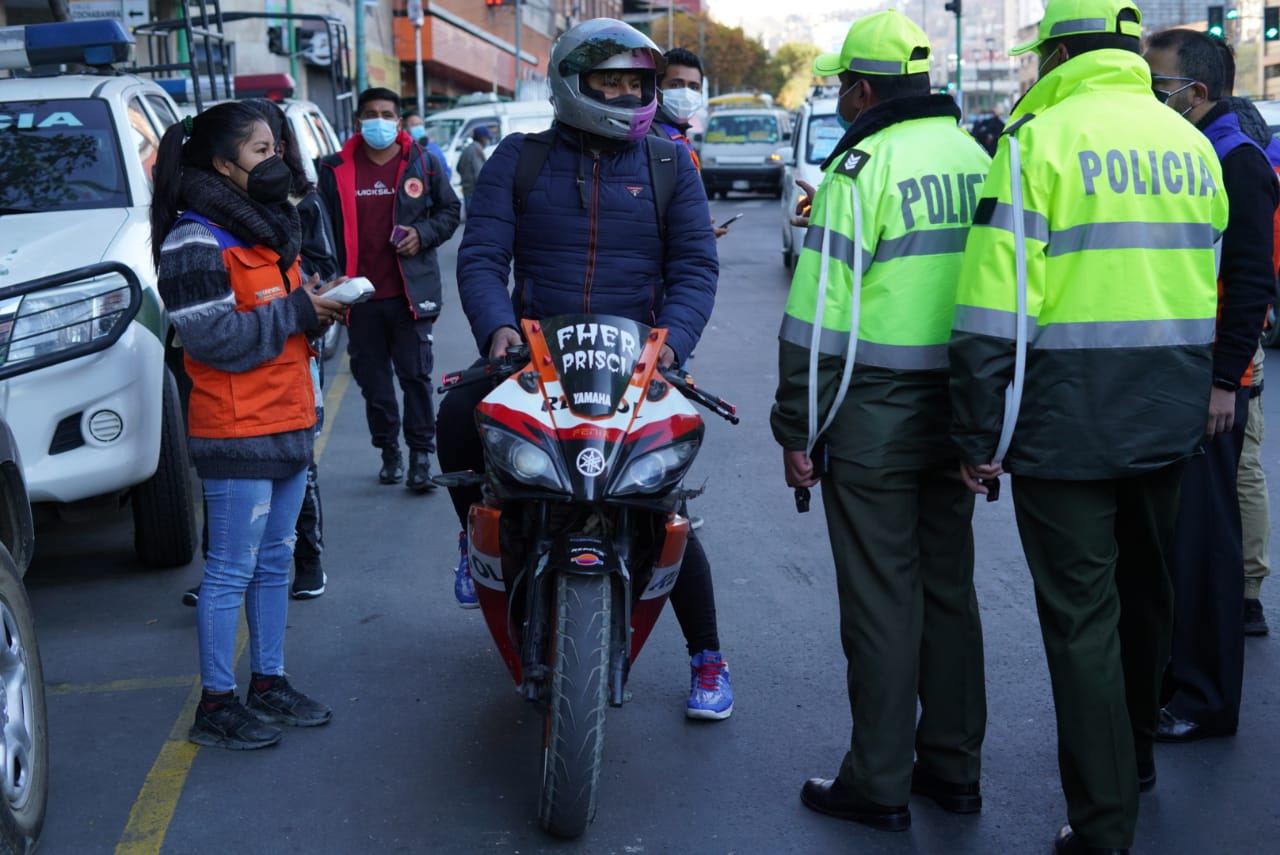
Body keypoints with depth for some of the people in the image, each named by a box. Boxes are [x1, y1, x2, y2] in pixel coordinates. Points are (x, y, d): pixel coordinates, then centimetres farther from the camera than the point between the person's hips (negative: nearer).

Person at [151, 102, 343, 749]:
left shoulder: (266, 226, 15)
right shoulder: (196, 240, -13)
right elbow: (215, 338, -20)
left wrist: (318, 304, 3)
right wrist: (297, 312, -16)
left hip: (289, 423, 9)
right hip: (238, 432, -9)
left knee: (274, 562, 14)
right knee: (232, 570, -2)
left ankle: (268, 682, 25)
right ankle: (216, 703, 7)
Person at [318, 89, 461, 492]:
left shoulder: (423, 164, 4)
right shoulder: (336, 170, 5)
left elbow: (449, 210, 13)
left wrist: (424, 233, -7)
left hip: (410, 292, -2)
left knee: (415, 375, -2)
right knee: (372, 378, 9)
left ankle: (421, 455, 5)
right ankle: (388, 451, 23)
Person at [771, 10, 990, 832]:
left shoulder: (862, 169, -11)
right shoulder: (977, 158, 9)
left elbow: (819, 317, -15)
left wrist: (798, 431, -8)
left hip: (875, 418, -7)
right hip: (956, 415, 7)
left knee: (882, 600, 1)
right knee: (949, 586, 15)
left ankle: (880, 785, 12)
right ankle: (953, 767, 25)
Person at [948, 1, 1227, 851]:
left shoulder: (1042, 140, -11)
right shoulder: (1192, 144, 10)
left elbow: (998, 309, -16)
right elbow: (1209, 295, 17)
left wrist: (981, 437, -10)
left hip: (1068, 423, -7)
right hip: (1171, 422, 7)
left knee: (1081, 613, 0)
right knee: (1144, 589, 22)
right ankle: (1135, 756, 42)